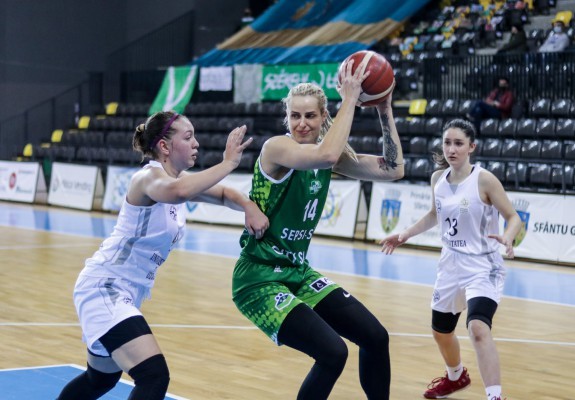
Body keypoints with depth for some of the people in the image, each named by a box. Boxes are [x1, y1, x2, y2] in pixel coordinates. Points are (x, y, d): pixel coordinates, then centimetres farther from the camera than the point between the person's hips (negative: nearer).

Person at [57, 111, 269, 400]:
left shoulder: (179, 178, 7)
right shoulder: (148, 176, -20)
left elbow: (223, 194, 13)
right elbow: (178, 192, -43)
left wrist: (250, 207, -9)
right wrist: (228, 163, -37)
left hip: (126, 292, 10)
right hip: (103, 286, -10)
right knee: (154, 376, -22)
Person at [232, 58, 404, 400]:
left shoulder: (330, 154, 5)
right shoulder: (277, 147, -17)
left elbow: (393, 169, 1)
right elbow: (326, 155, -37)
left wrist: (385, 109, -4)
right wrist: (350, 99, -29)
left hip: (298, 272, 8)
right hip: (260, 277, -8)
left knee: (376, 338, 4)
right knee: (333, 353, -19)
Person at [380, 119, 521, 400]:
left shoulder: (484, 179, -17)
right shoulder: (438, 178, 0)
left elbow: (513, 217, -13)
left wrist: (507, 238, -33)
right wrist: (404, 235, 15)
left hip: (483, 267, -7)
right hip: (451, 265, 7)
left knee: (478, 328, -30)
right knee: (440, 330, 22)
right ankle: (456, 377, 52)